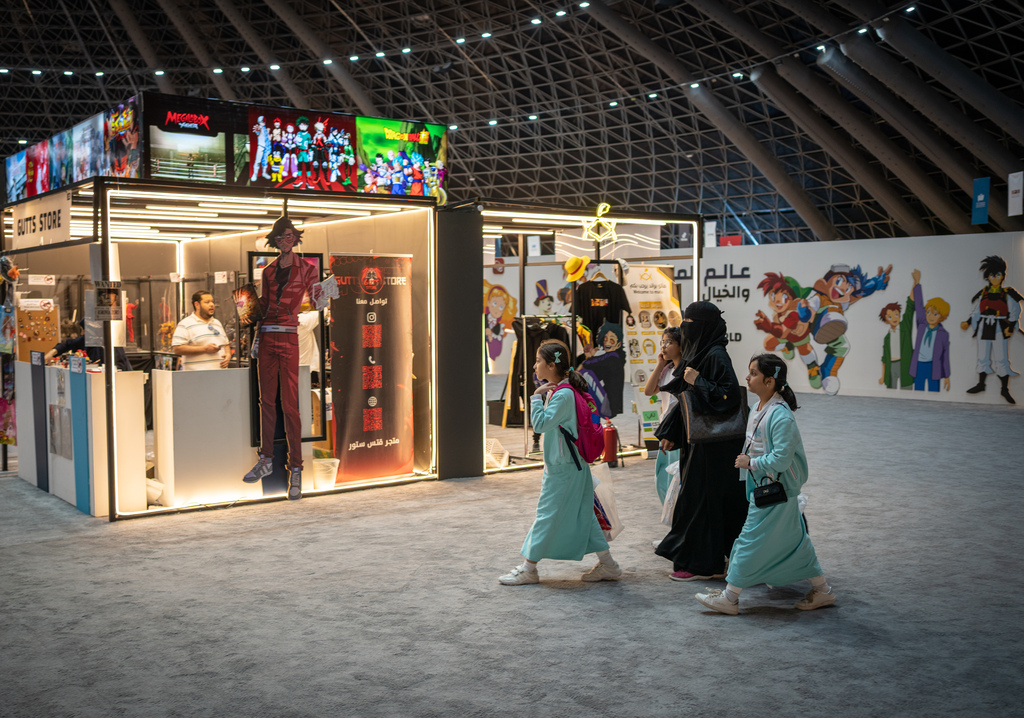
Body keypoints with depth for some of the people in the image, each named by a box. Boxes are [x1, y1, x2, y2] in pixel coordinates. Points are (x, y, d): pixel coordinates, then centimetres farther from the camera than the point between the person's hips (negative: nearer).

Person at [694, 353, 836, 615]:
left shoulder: (781, 416, -24)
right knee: (793, 539, 17)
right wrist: (746, 458, 10)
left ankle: (729, 598, 6)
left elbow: (781, 458, -27)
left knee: (751, 540, -3)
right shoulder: (759, 407, 6)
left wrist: (751, 463, -19)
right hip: (763, 486, 10)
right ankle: (822, 590, 28)